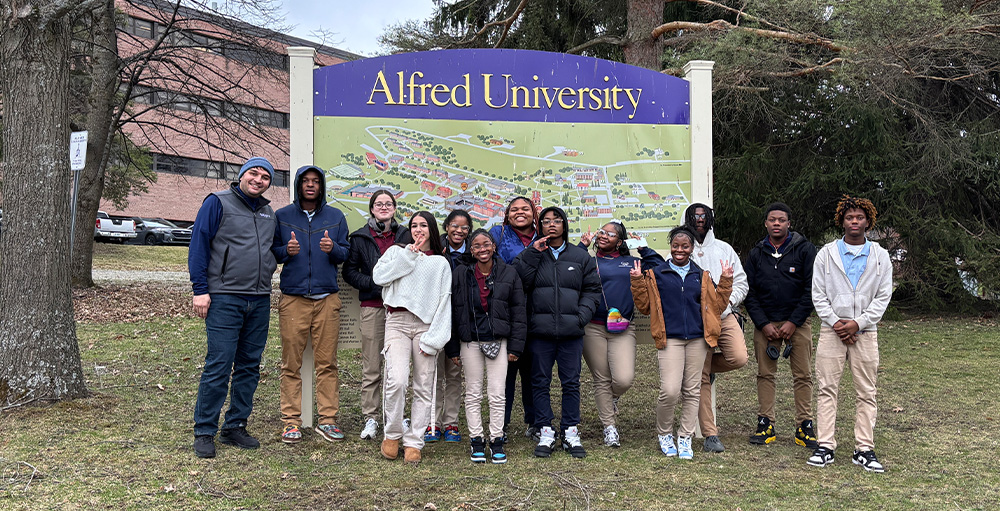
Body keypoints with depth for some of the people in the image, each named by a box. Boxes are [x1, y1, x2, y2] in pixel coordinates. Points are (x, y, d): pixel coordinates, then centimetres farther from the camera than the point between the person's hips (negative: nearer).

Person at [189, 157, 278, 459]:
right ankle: (204, 432, 2)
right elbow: (199, 244, -6)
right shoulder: (218, 203, -1)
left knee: (249, 366, 9)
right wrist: (200, 289, -11)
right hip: (224, 298, -6)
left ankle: (235, 427, 19)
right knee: (218, 366, -8)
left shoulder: (268, 213, 17)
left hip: (260, 300, 6)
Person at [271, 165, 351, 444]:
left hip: (327, 298, 1)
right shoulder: (282, 216, 8)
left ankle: (327, 419, 8)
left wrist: (333, 249, -9)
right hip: (293, 299, -1)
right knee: (291, 364, -1)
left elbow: (346, 253, 12)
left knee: (327, 363, 1)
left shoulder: (335, 217, 12)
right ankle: (291, 421, 7)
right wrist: (286, 251, -10)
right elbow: (270, 252, 11)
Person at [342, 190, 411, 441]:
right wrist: (373, 284, -8)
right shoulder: (360, 237, 8)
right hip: (372, 306, -1)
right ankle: (370, 418, 8)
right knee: (371, 367, 0)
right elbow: (349, 271, 6)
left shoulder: (405, 235, 10)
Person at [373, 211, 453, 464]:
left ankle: (413, 443, 10)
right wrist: (409, 254, 0)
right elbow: (379, 276, -3)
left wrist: (433, 338, -5)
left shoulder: (441, 263, 15)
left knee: (424, 387, -1)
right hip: (397, 322, -1)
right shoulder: (397, 252, 17)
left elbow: (444, 302, 6)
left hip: (425, 325, 1)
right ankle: (392, 434, 3)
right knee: (397, 380, -18)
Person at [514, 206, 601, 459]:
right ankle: (545, 433, 14)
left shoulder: (581, 256, 9)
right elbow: (519, 281, -7)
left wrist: (581, 315, -2)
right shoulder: (532, 255, 7)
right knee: (540, 382, 4)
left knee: (571, 382, 5)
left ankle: (570, 433, 15)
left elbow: (592, 289, 11)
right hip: (540, 331, 0)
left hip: (571, 333, 1)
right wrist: (533, 254, -10)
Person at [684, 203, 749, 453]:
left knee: (739, 358, -22)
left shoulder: (724, 249, 15)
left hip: (724, 315, 2)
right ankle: (710, 435, 4)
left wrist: (725, 304, -3)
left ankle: (706, 366, 12)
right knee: (702, 378, -3)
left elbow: (741, 283, 13)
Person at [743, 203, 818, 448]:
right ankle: (765, 425, 10)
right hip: (765, 323, 2)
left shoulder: (804, 250, -1)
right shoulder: (756, 253, 7)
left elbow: (811, 289, -4)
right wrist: (763, 324, -5)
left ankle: (804, 426, 7)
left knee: (803, 375, 0)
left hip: (797, 323, -2)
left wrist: (793, 322, -10)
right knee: (765, 374, 4)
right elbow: (749, 292, 6)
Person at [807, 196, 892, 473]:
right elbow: (818, 295, 3)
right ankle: (825, 447, 2)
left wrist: (858, 323, -9)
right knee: (827, 389, -2)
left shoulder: (880, 256, 7)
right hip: (832, 331, -1)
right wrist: (836, 323, -9)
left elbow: (883, 296, 2)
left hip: (865, 331, 1)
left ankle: (864, 450, 9)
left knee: (866, 393, 3)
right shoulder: (826, 253, 6)